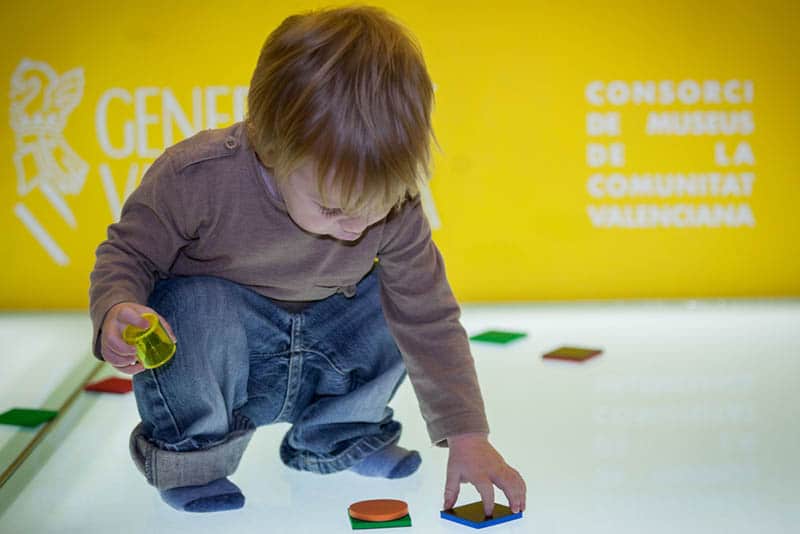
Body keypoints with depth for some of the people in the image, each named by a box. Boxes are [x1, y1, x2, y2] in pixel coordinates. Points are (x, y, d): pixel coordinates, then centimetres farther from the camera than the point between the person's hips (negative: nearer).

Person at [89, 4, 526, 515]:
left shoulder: (393, 208, -22)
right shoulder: (196, 178, -31)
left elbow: (431, 321, -16)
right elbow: (128, 253, -16)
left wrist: (467, 436, -19)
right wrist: (116, 310, -40)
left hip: (318, 355, 4)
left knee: (400, 306, -17)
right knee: (195, 307, -36)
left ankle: (336, 439, 9)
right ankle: (188, 451, -5)